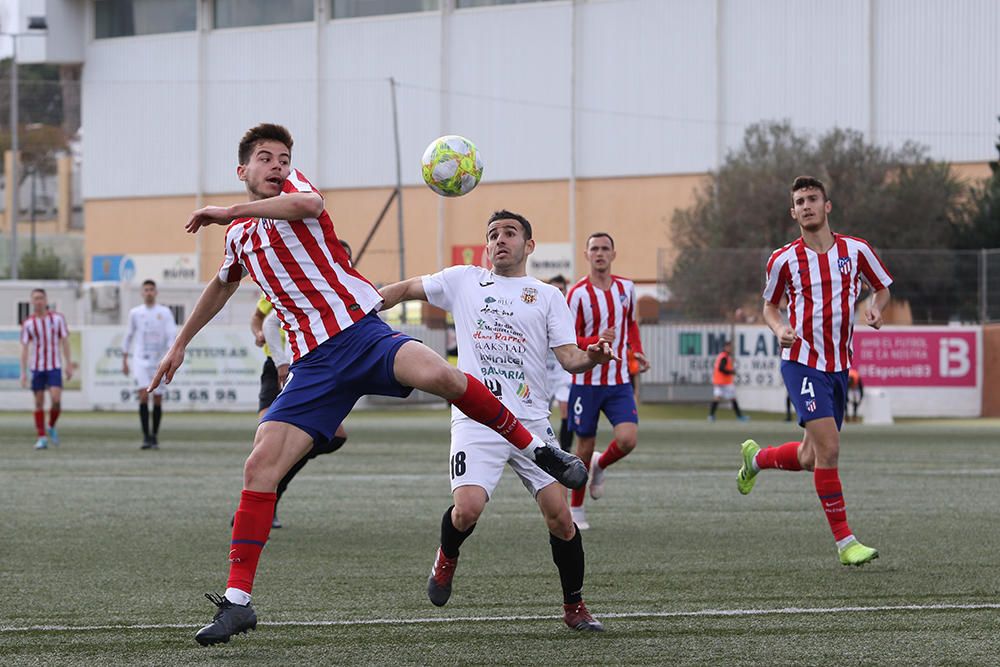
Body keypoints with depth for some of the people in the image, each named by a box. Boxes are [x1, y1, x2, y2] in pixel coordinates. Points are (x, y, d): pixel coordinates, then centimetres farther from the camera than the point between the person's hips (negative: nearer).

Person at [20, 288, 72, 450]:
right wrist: (23, 372, -3)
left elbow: (65, 342, 5)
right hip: (36, 367, 1)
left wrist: (69, 365, 1)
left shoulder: (57, 318, 1)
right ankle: (42, 438, 5)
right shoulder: (28, 324, 1)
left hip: (54, 366, -1)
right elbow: (24, 348, 2)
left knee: (56, 399, -15)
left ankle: (52, 427, 11)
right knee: (39, 402, 0)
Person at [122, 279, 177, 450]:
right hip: (141, 359, 0)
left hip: (160, 360, 0)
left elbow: (172, 334, -4)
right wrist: (124, 360, 15)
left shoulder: (165, 312, 3)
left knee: (157, 399, 3)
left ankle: (155, 436, 16)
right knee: (144, 395, -15)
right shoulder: (135, 313, 8)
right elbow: (128, 336, 16)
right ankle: (146, 437, -16)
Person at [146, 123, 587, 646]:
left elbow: (308, 203, -22)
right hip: (313, 364, 5)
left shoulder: (292, 187, 6)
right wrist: (181, 343, 48)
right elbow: (221, 286, 44)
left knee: (436, 374, -36)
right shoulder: (238, 235, 22)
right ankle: (236, 601, -4)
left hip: (360, 332, -5)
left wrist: (230, 211, -14)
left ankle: (537, 449, -16)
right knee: (260, 466, -8)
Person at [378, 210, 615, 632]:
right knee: (467, 508, -21)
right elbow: (407, 290, 27)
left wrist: (591, 358, -18)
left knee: (559, 515, -8)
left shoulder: (548, 296, 13)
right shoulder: (463, 281, 15)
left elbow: (568, 356, 4)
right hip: (476, 419, -1)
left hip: (531, 420, 1)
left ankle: (574, 608, 11)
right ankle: (447, 558, 15)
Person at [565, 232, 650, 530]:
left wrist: (637, 351, 9)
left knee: (628, 439, -15)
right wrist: (598, 341, -26)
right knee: (585, 447, 3)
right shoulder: (578, 293, -10)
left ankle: (599, 466, 18)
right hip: (586, 381, -3)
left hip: (619, 382, 3)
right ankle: (576, 508, 22)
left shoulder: (626, 287, 6)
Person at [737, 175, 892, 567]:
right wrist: (780, 328, -9)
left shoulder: (856, 250, 1)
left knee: (811, 458, 11)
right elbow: (770, 304, 12)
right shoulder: (784, 260, -3)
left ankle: (756, 458, 43)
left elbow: (882, 288, 16)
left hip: (840, 365, 4)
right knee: (828, 447, -18)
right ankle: (844, 541, -12)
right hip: (802, 361, -4)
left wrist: (875, 309, -7)